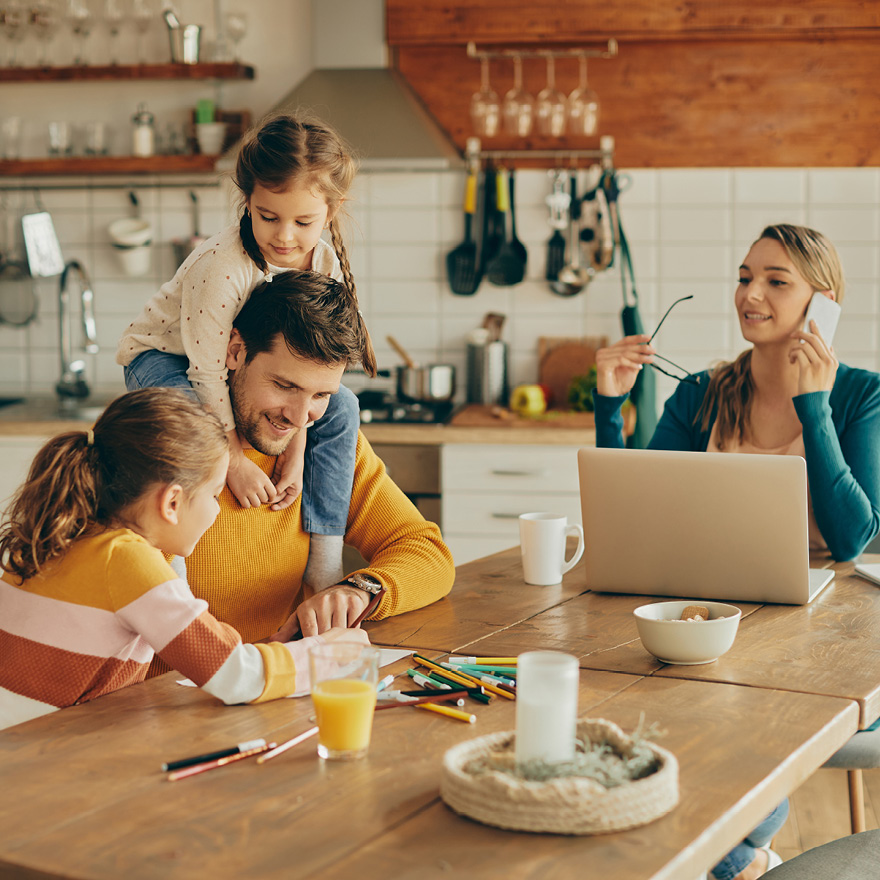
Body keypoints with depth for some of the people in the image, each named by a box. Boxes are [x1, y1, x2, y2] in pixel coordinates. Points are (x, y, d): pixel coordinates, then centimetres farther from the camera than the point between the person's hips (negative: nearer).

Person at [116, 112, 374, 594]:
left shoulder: (326, 265, -17)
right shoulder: (221, 264, -35)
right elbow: (207, 373, -31)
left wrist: (295, 453, -20)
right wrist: (236, 462, -30)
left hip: (247, 366, 6)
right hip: (163, 356, -6)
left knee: (340, 406, -6)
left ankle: (324, 560, -3)